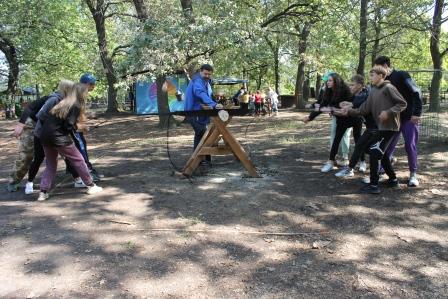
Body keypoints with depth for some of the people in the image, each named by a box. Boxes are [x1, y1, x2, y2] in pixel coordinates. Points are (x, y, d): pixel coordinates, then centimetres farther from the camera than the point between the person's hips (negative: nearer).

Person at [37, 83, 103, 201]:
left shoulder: (63, 102, 16)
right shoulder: (76, 106, -7)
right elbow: (68, 126, -15)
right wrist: (77, 126, 4)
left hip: (44, 137, 8)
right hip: (58, 138, -8)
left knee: (51, 165, 19)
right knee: (78, 160, 7)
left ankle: (43, 192, 12)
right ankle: (91, 186, 16)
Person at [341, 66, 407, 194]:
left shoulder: (388, 88, -11)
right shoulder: (373, 91, 13)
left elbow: (403, 104, -11)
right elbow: (365, 109, 9)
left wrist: (388, 112, -21)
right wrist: (350, 111, 0)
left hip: (389, 126, -9)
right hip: (382, 126, 9)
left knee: (374, 152, -12)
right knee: (380, 152, 17)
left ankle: (373, 185, -8)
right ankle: (393, 179, 31)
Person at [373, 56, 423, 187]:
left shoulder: (401, 75, -12)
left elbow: (416, 93, -16)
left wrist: (416, 113, -20)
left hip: (409, 117, -5)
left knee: (410, 146, -4)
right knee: (388, 145, 5)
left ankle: (413, 174, 9)